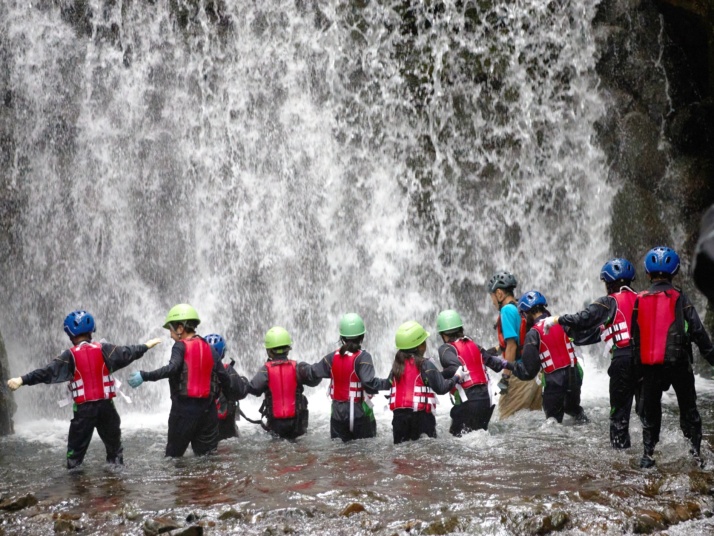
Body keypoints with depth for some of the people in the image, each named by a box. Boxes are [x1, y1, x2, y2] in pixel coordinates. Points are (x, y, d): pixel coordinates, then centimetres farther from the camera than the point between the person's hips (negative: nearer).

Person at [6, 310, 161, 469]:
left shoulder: (70, 356, -6)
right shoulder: (103, 350, -1)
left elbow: (48, 372, -11)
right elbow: (127, 353, 7)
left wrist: (22, 380, -13)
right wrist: (147, 345, 21)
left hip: (84, 408, -2)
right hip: (106, 405, 2)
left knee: (77, 446, 7)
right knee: (113, 441, 18)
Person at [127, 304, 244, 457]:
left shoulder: (180, 346, -6)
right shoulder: (209, 349, 9)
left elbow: (172, 368, -24)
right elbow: (224, 378, 8)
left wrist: (145, 376, -27)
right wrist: (239, 391, 24)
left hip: (184, 408, -5)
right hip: (208, 408, 5)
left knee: (173, 455, 5)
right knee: (207, 454, 8)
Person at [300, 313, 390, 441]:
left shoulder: (333, 357, 0)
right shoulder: (362, 357, -14)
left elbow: (313, 372, 6)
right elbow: (369, 382, -25)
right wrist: (388, 383, -18)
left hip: (338, 412, 4)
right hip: (360, 412, -4)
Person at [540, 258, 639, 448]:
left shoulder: (609, 302, -4)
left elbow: (582, 320, -12)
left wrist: (555, 320, -4)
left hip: (622, 359, -5)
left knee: (619, 407, 3)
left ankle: (620, 445, 3)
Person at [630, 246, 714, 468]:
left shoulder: (639, 301, 3)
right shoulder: (679, 298, -5)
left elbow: (635, 336, 9)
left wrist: (638, 361, 19)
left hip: (650, 365, 2)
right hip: (678, 362, -2)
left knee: (650, 409, 12)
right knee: (688, 408, 9)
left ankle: (648, 453, 8)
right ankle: (696, 451, 3)